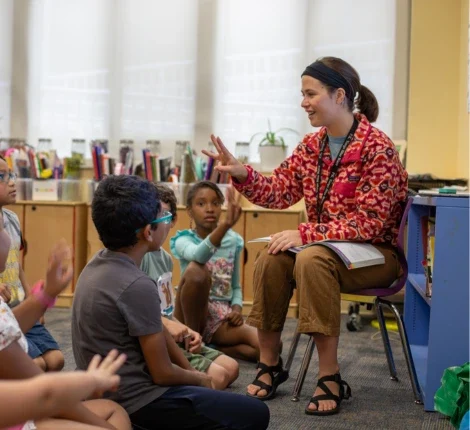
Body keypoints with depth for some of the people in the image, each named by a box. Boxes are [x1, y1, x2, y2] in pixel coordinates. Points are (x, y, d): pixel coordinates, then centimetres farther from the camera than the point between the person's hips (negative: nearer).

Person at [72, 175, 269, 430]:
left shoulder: (98, 264, 2)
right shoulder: (137, 285, -25)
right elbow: (163, 374, -16)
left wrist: (189, 369, 10)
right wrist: (199, 379, 2)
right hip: (134, 400, -9)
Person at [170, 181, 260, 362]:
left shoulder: (233, 241, 7)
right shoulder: (184, 239, -6)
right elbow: (198, 255, -33)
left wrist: (237, 308, -6)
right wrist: (225, 224, -49)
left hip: (222, 317, 4)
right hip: (192, 313, -3)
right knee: (196, 269, -35)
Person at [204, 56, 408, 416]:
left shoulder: (377, 148, -17)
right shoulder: (311, 146, 5)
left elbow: (369, 223, -22)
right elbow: (279, 193, 3)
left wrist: (305, 234, -28)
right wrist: (240, 173, -15)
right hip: (326, 247, 6)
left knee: (312, 260, -35)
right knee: (271, 259, -21)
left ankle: (330, 378, -26)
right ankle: (270, 365, -8)